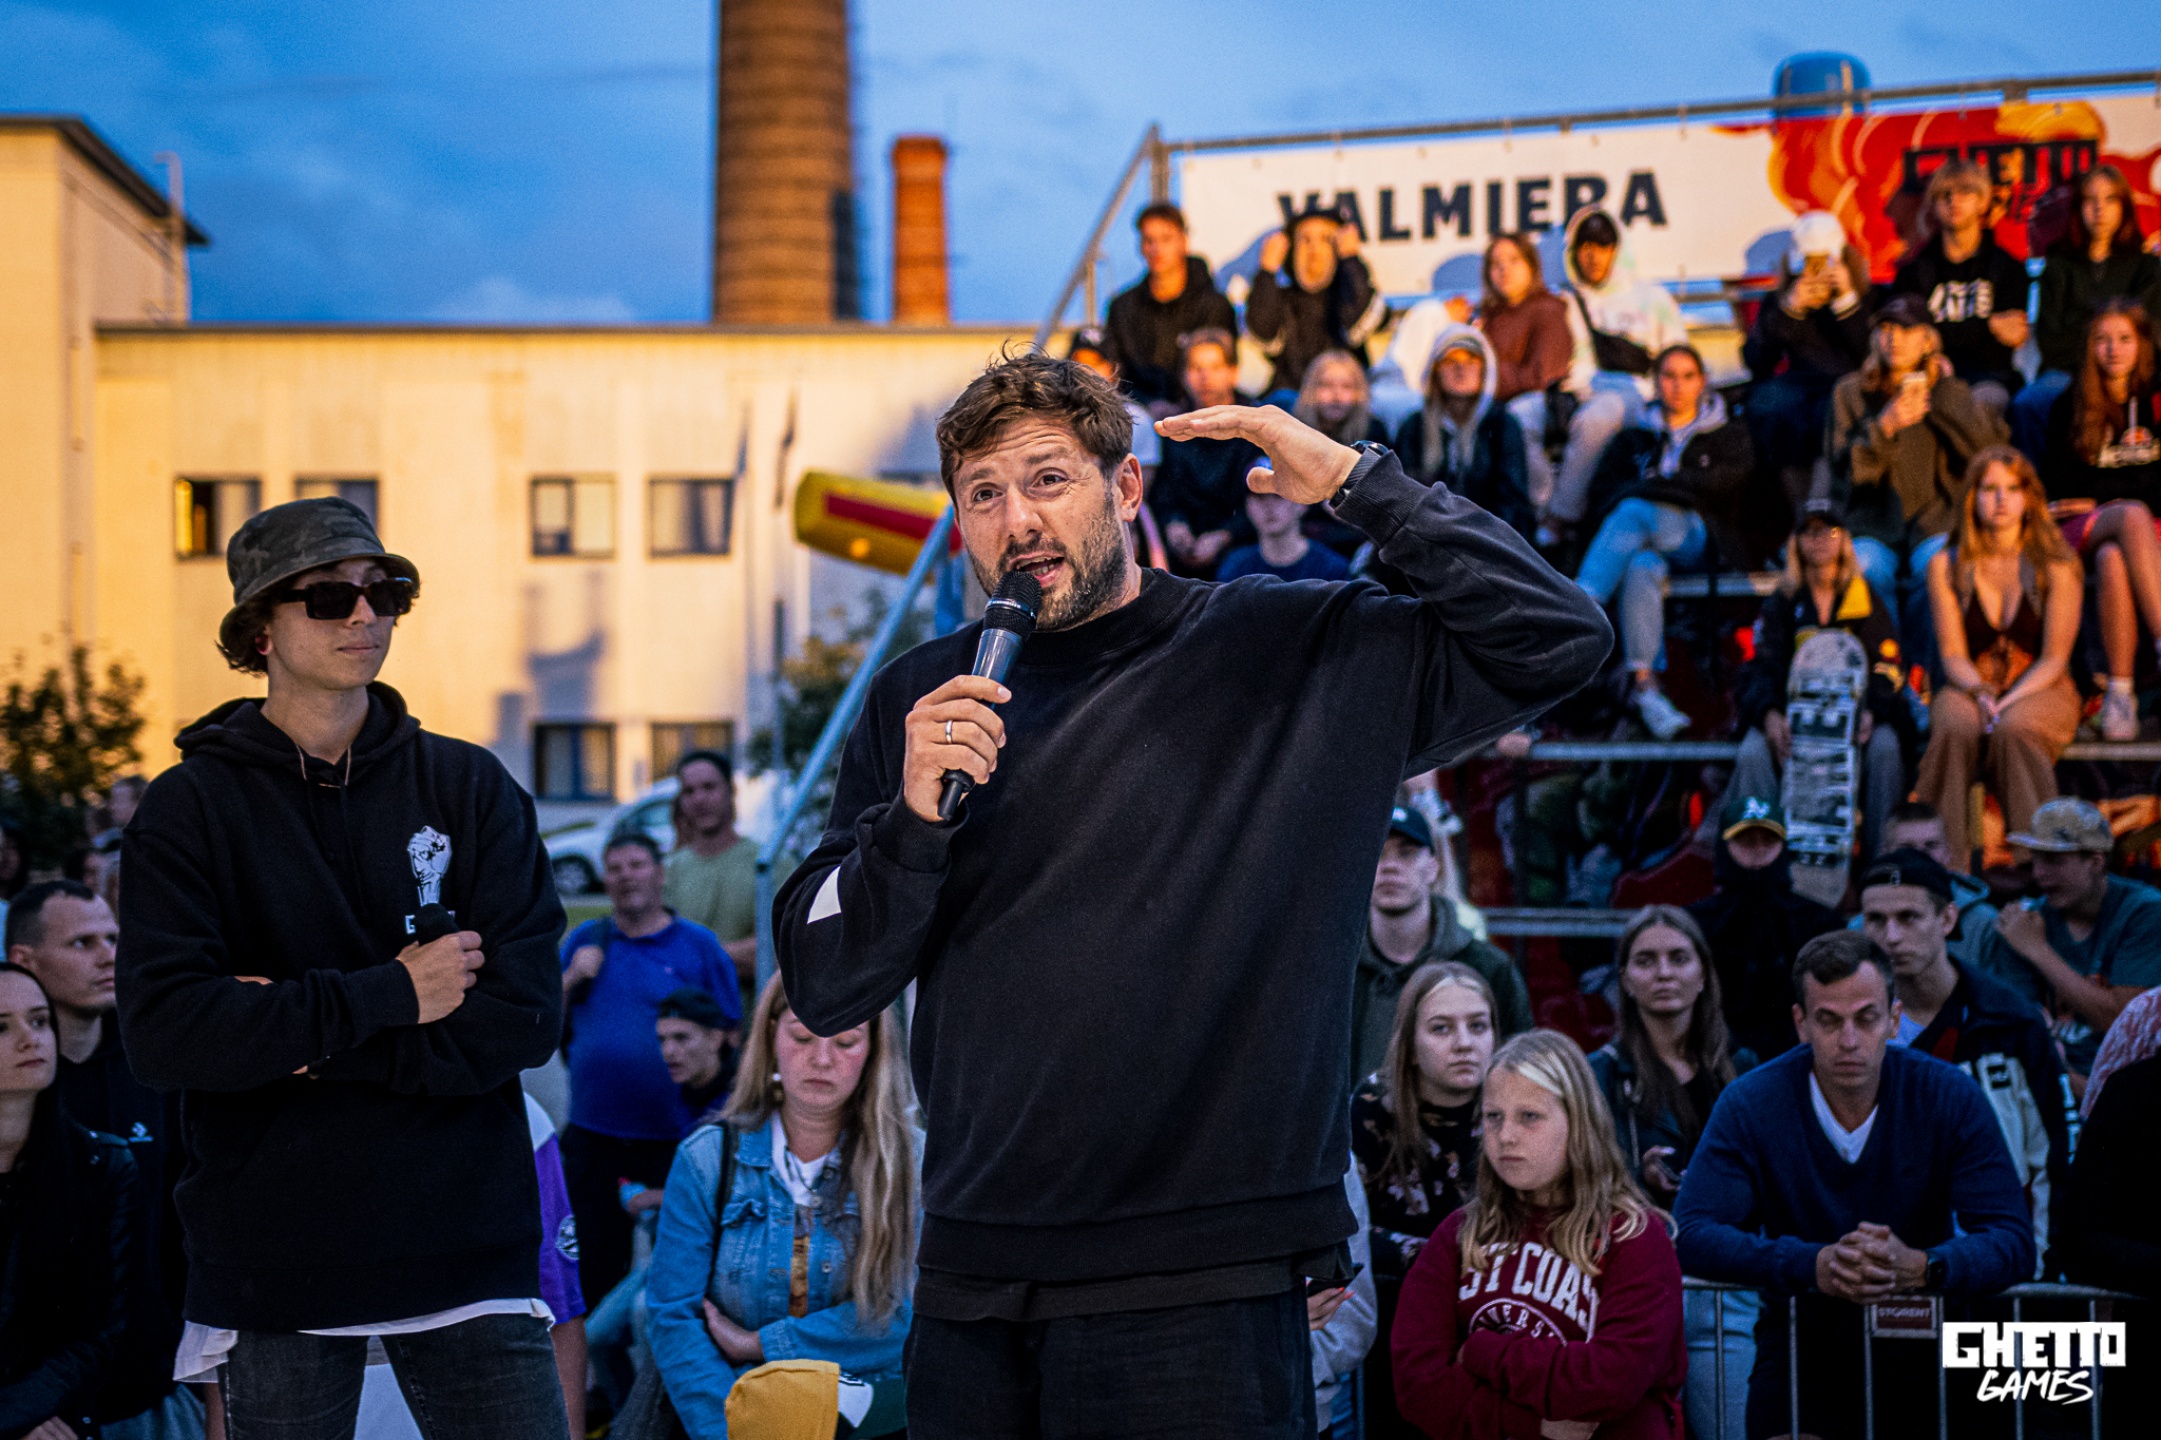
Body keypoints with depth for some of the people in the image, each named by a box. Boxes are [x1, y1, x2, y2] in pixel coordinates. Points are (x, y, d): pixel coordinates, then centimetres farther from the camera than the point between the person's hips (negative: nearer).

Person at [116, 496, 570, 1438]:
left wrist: (308, 1040, -12)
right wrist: (387, 996, -14)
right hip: (274, 1252, -1)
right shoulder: (191, 808, 0)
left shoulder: (469, 787, 5)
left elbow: (524, 1021, -5)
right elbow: (163, 1036, -13)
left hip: (464, 1245, 1)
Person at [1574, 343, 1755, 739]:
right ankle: (1644, 683, -52)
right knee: (1641, 567, -39)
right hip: (1642, 540, 2)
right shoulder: (1636, 437, 28)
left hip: (1695, 532, -2)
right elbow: (1603, 484, 12)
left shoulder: (1728, 436, 24)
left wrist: (1655, 483, -1)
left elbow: (1728, 477, 2)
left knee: (1632, 514, -37)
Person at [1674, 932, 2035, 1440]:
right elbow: (1693, 1235, -17)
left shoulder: (1950, 1097, -6)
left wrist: (1919, 1267, -34)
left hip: (1919, 1352, 1)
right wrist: (1813, 1265, -32)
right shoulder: (1752, 1103, -7)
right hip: (1798, 1350, -1)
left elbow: (2012, 1241, -12)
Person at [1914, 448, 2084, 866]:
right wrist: (1982, 694, -18)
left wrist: (2009, 701, -19)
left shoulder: (2055, 565, 0)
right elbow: (1953, 654, 2)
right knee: (1955, 730, -36)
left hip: (2040, 690, -1)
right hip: (1969, 687, 1)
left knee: (2012, 732, -38)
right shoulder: (1946, 566, 6)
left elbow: (2055, 658, -4)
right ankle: (1949, 860, -39)